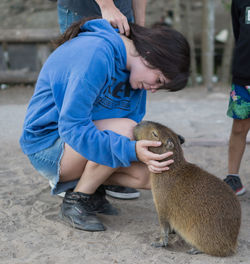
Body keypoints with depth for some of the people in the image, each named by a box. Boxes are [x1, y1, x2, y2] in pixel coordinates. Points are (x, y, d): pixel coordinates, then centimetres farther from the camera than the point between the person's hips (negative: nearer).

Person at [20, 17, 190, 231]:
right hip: (48, 144, -8)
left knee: (154, 176, -9)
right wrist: (132, 150, -38)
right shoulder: (96, 54, -28)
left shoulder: (136, 71, 1)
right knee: (124, 129, -32)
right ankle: (76, 202, -14)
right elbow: (72, 127, -32)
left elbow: (136, 130, 2)